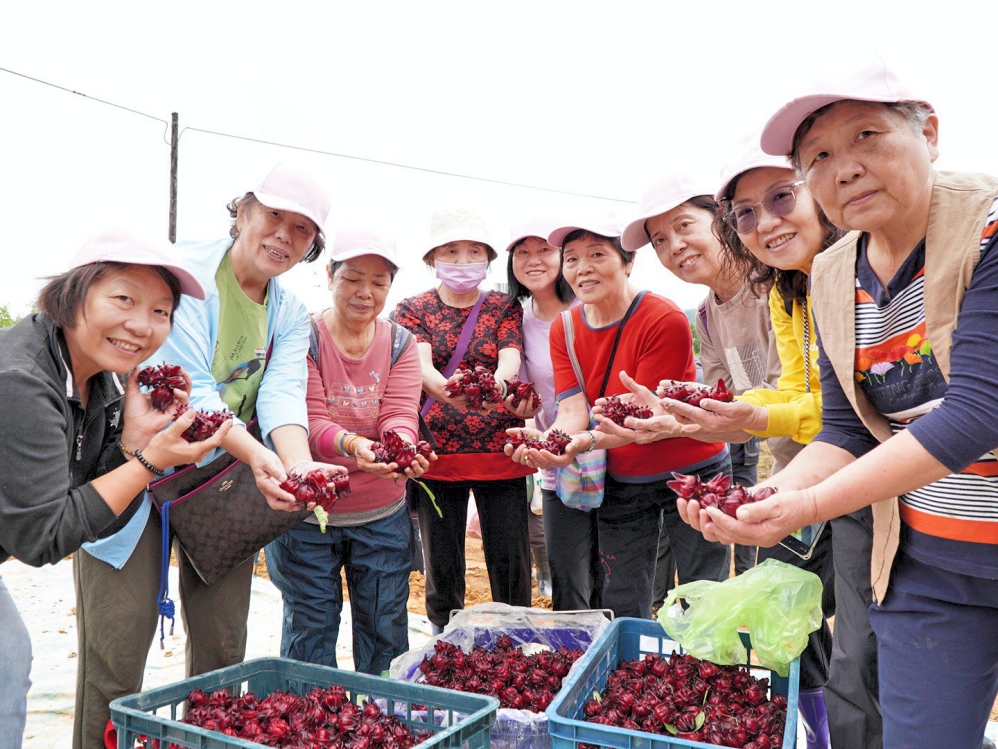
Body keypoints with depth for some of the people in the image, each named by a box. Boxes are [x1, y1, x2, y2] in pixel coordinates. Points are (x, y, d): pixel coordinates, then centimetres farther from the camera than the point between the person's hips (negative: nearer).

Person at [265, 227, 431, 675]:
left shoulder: (401, 344, 3)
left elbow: (400, 414, -10)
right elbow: (310, 422, -17)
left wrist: (401, 446, -34)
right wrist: (350, 444, -38)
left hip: (382, 515, 3)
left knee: (385, 630, 13)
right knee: (310, 629, 10)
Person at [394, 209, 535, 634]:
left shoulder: (505, 308, 8)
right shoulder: (413, 309, 7)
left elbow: (510, 360, -10)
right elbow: (419, 364, -11)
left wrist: (493, 385, -35)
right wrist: (445, 387, -35)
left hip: (500, 452, 0)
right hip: (436, 454, 0)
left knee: (510, 564, 3)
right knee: (441, 566, 9)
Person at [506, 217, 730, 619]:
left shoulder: (665, 321, -20)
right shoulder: (564, 330, -3)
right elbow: (573, 409, -12)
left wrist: (586, 442, -40)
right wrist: (545, 439, -34)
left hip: (691, 475, -4)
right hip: (620, 481, 4)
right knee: (621, 610, 12)